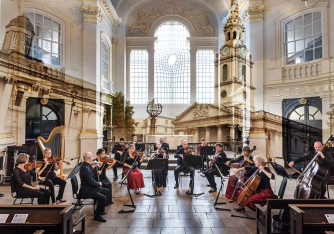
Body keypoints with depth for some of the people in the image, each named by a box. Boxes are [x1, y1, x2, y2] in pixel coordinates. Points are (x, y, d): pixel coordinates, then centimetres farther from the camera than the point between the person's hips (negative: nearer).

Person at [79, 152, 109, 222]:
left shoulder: (86, 165, 7)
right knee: (103, 198, -23)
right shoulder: (84, 168, -25)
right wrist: (99, 184, -10)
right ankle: (97, 215, -5)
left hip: (90, 188, 11)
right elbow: (91, 182, -28)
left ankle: (100, 210, 29)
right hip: (86, 191, -11)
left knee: (106, 191, 17)